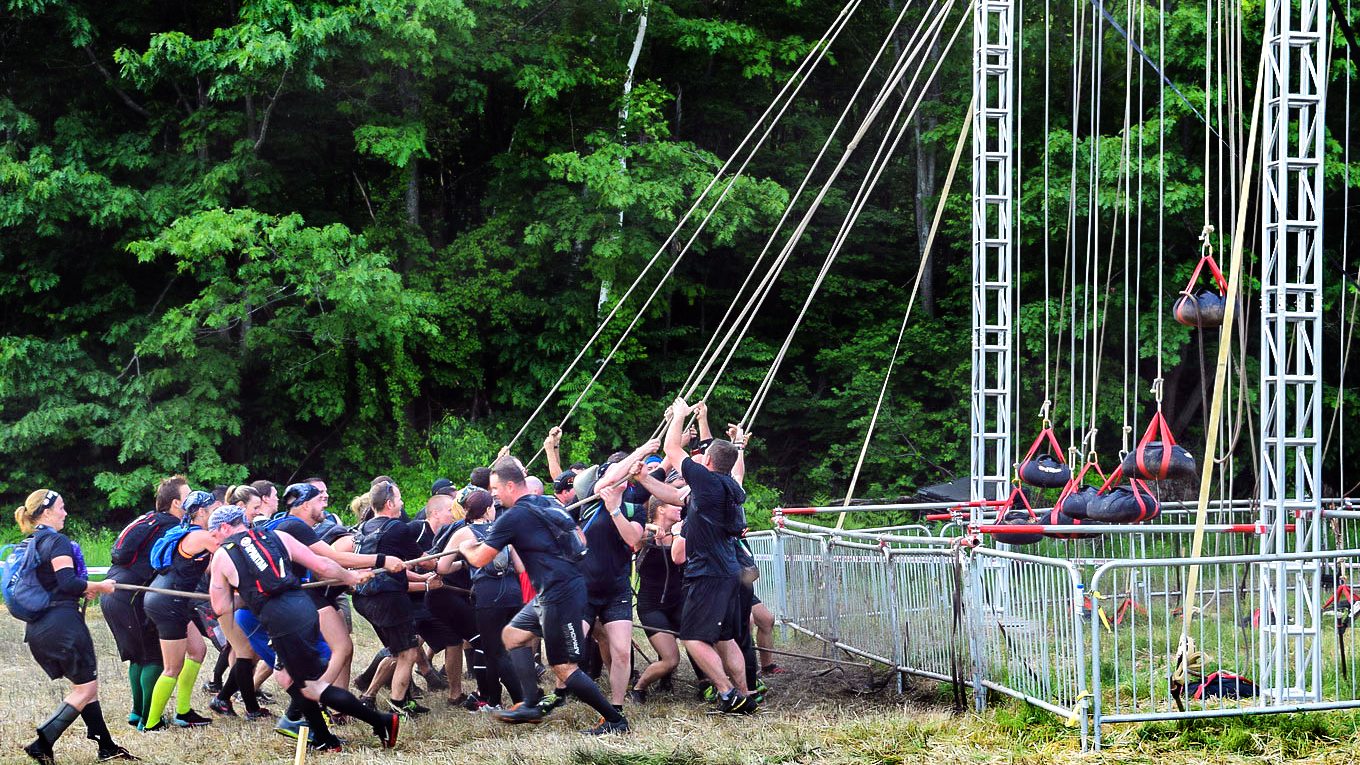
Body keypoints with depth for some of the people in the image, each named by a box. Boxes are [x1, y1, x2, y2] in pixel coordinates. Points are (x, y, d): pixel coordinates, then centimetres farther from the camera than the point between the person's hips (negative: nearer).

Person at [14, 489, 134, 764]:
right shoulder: (57, 541, -11)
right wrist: (100, 586, -5)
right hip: (62, 623, -9)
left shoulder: (29, 545, 16)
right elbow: (68, 582, -20)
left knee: (84, 685, 18)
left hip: (37, 628, 9)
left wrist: (82, 589, 16)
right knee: (86, 687, 0)